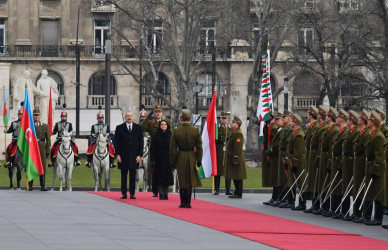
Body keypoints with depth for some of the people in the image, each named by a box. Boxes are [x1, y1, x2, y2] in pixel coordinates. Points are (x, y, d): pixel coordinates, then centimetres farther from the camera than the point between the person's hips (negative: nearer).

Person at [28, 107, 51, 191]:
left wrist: (48, 151, -1)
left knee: (43, 167, 0)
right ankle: (30, 186, 9)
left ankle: (43, 186, 3)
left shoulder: (45, 126, 8)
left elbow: (48, 139, 6)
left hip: (42, 149, 0)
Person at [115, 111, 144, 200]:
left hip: (134, 156, 1)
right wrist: (117, 155, -6)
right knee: (124, 175, 2)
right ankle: (124, 193, 6)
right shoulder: (119, 128, 6)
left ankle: (132, 193, 6)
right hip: (123, 156, -1)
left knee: (133, 176, 2)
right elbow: (116, 143, 3)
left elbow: (141, 142, 7)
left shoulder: (138, 128, 8)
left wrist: (139, 155, -1)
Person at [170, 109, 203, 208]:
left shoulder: (176, 131, -8)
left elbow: (173, 148, -3)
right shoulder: (196, 130, -6)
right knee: (190, 181, 8)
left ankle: (183, 203, 8)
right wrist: (199, 159, 5)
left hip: (180, 159, -1)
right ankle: (188, 203, 6)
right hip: (191, 158, 1)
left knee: (182, 182, 8)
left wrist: (173, 161, 5)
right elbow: (199, 147, -3)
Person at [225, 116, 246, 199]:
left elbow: (238, 148, -21)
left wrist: (235, 159, -23)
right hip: (233, 158, 10)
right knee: (235, 177, 13)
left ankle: (238, 194, -3)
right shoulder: (235, 133, 17)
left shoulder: (238, 134, -16)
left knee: (237, 178, -6)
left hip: (236, 158, -10)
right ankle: (237, 193, 17)